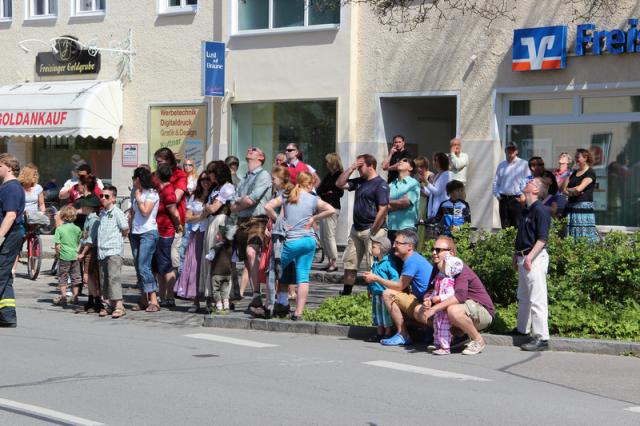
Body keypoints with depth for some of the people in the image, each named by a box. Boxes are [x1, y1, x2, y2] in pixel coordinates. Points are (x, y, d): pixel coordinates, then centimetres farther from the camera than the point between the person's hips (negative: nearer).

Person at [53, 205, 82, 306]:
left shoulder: (59, 229, -9)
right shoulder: (77, 229, 0)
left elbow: (57, 245, -11)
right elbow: (79, 243, 6)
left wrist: (58, 254, 4)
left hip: (64, 256, -3)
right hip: (75, 256, 3)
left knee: (62, 277, 7)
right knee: (75, 277, 12)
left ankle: (63, 296, 5)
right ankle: (75, 297, 15)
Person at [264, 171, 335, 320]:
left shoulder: (286, 197, 3)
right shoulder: (313, 199, 1)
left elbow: (267, 207, -9)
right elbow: (331, 210, -11)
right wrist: (314, 218, -1)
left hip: (291, 241, -1)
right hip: (309, 241, 1)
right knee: (303, 276, 2)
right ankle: (298, 312, 0)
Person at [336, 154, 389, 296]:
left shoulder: (380, 184, -12)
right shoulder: (359, 181, 13)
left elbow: (383, 210, -19)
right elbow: (339, 184, 17)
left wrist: (373, 232, -20)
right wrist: (350, 169, 6)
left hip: (371, 230, -9)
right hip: (356, 229, 9)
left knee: (373, 266, -5)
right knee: (349, 262, 12)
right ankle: (346, 292, 21)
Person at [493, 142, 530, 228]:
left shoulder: (523, 164, 1)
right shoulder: (501, 165, 14)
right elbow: (495, 182, 18)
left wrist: (522, 195, -8)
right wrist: (497, 194, 4)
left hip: (517, 199, -4)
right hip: (503, 199, 4)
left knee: (517, 226, -5)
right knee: (504, 226, 5)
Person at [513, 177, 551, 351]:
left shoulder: (540, 210, -14)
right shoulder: (526, 210, 16)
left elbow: (542, 238, -20)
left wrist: (530, 256, -25)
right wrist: (517, 255, 24)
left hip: (535, 258, -10)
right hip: (524, 257, 10)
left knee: (537, 299, -10)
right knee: (523, 296, 20)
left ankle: (541, 338, -10)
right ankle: (522, 330, 33)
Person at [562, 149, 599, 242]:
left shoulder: (590, 173, -4)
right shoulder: (574, 173, 18)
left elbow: (579, 188, -15)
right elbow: (564, 190, 11)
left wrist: (568, 189, 3)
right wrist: (572, 192, -10)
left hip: (584, 207, -7)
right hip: (570, 207, 7)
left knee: (584, 236, -12)